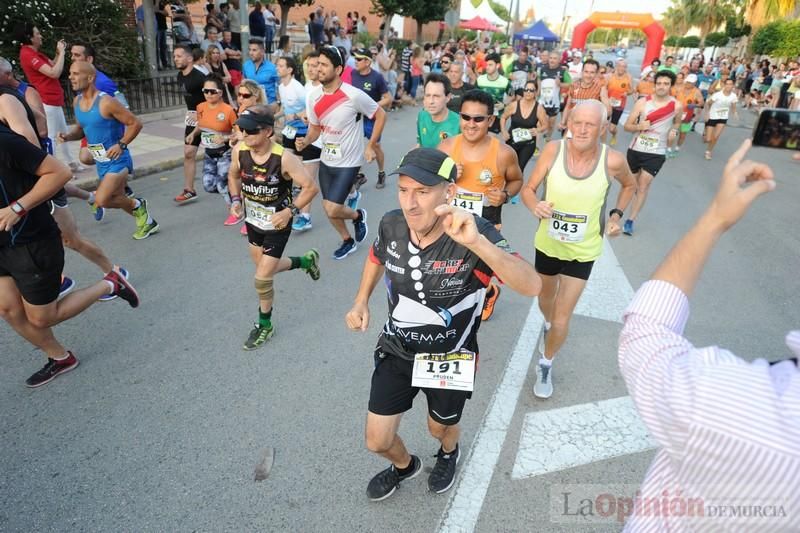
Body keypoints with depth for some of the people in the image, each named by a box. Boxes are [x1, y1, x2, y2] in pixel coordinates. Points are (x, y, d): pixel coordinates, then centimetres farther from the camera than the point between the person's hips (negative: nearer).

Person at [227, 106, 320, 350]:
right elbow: (233, 176, 9)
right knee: (266, 268, 23)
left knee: (262, 279, -3)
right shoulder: (239, 150, -12)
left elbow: (311, 187, -19)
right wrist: (236, 200, -6)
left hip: (277, 225, -6)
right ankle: (306, 260, 49)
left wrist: (289, 211, -25)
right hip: (252, 221, 6)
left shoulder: (284, 158, -27)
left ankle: (265, 325, 22)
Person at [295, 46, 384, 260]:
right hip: (326, 160, 6)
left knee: (332, 209, -12)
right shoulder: (313, 96, -5)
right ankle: (347, 241, 37)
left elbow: (380, 116, -7)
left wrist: (370, 146, -7)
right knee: (328, 207, 13)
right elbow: (315, 128, 7)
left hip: (348, 163, -6)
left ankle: (358, 215, 22)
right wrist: (305, 141, -15)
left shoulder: (354, 95, -20)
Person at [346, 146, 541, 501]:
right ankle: (404, 465, 50)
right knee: (377, 442, 12)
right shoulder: (392, 225, -16)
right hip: (397, 350, 3)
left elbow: (531, 286, -45)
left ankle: (449, 453, 65)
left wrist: (476, 242, -57)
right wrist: (361, 302, -2)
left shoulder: (474, 235, -31)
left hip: (449, 357, -3)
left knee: (440, 427, 25)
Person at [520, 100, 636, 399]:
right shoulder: (553, 150, -19)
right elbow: (528, 189, -11)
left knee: (562, 318, 0)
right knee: (546, 298, 26)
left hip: (583, 251, -1)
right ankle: (547, 326, 62)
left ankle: (545, 365, 28)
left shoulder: (612, 160, -19)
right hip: (547, 243, 2)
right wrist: (535, 206, -32)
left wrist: (616, 215, -8)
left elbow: (630, 185, 4)